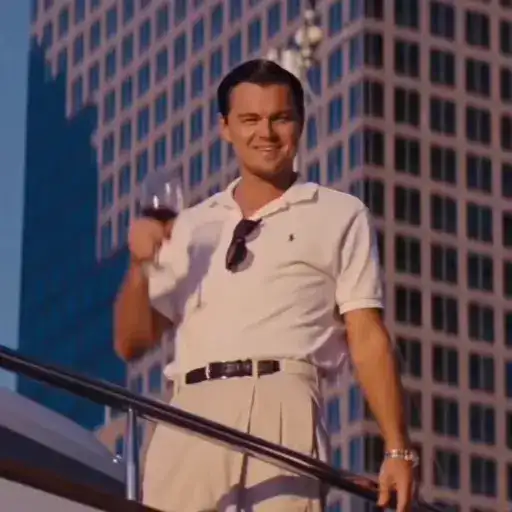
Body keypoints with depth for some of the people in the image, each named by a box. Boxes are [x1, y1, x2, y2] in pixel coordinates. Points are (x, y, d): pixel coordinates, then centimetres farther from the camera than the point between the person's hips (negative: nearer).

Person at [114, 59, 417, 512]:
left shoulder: (339, 216, 15)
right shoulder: (191, 227, 24)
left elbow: (368, 339, 7)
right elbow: (133, 343, 21)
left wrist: (398, 449, -2)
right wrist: (140, 265, 2)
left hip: (282, 408, -3)